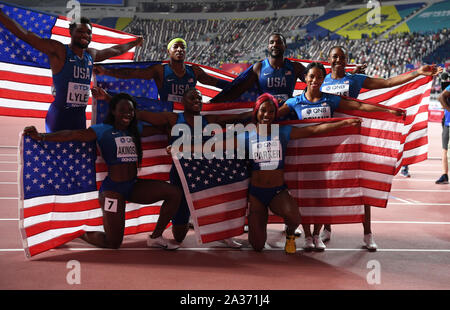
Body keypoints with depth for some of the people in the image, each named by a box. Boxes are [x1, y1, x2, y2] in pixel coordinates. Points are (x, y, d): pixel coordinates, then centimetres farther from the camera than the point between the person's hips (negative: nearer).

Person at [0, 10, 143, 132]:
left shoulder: (91, 55, 16)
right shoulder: (58, 50, -5)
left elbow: (114, 51, 34)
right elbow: (24, 34, -12)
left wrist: (133, 43, 47)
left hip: (80, 117, 7)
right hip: (59, 116, -7)